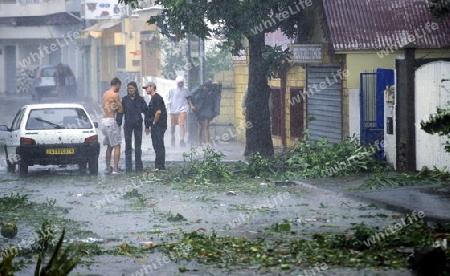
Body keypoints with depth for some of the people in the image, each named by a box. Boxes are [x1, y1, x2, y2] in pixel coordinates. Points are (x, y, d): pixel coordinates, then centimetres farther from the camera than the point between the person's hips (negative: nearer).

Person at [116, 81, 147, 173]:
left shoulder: (140, 99, 4)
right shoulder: (124, 99, 1)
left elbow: (145, 111, 5)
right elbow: (120, 112, -1)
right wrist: (118, 124, -9)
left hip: (138, 124, 1)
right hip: (128, 125, -1)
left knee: (138, 145, 7)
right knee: (128, 146, 1)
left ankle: (139, 166, 14)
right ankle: (128, 167, 3)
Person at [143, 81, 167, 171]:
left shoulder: (157, 98, -12)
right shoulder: (153, 99, 20)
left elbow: (158, 112, -22)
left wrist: (154, 123, -12)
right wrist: (148, 126, 22)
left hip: (158, 126, -10)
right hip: (155, 126, 10)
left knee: (159, 146, -9)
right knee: (157, 146, 11)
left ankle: (160, 166, -9)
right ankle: (159, 166, 13)